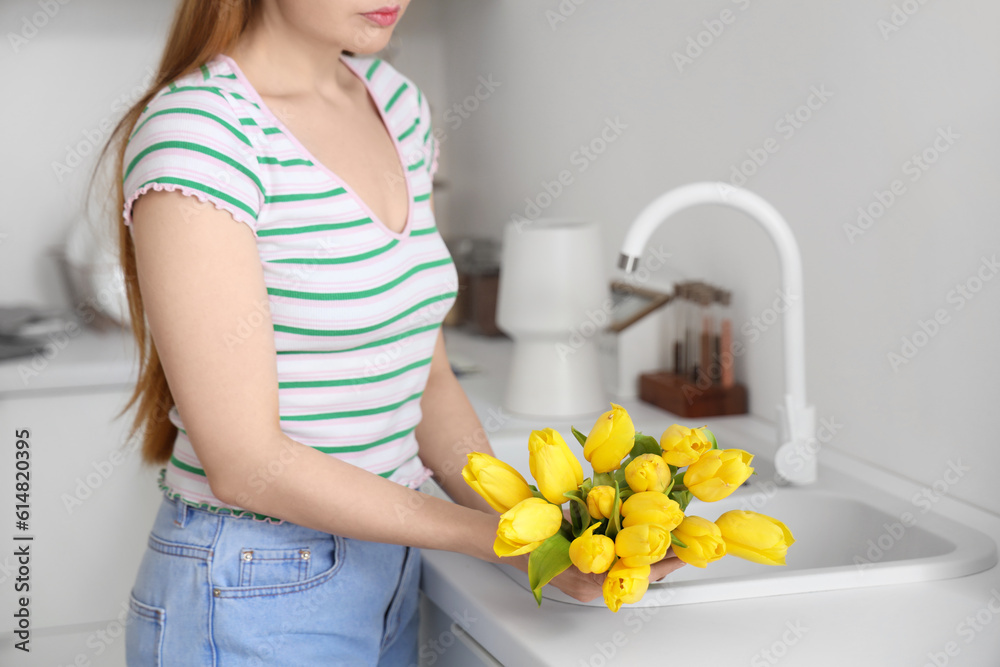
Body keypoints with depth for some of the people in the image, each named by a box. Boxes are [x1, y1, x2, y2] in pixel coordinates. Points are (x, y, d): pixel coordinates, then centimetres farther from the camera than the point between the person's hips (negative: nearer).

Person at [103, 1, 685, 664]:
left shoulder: (397, 104, 4)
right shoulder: (196, 134, -19)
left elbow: (426, 378, 7)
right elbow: (245, 462, -21)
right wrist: (502, 537, -20)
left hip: (389, 580, 7)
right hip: (253, 608, -7)